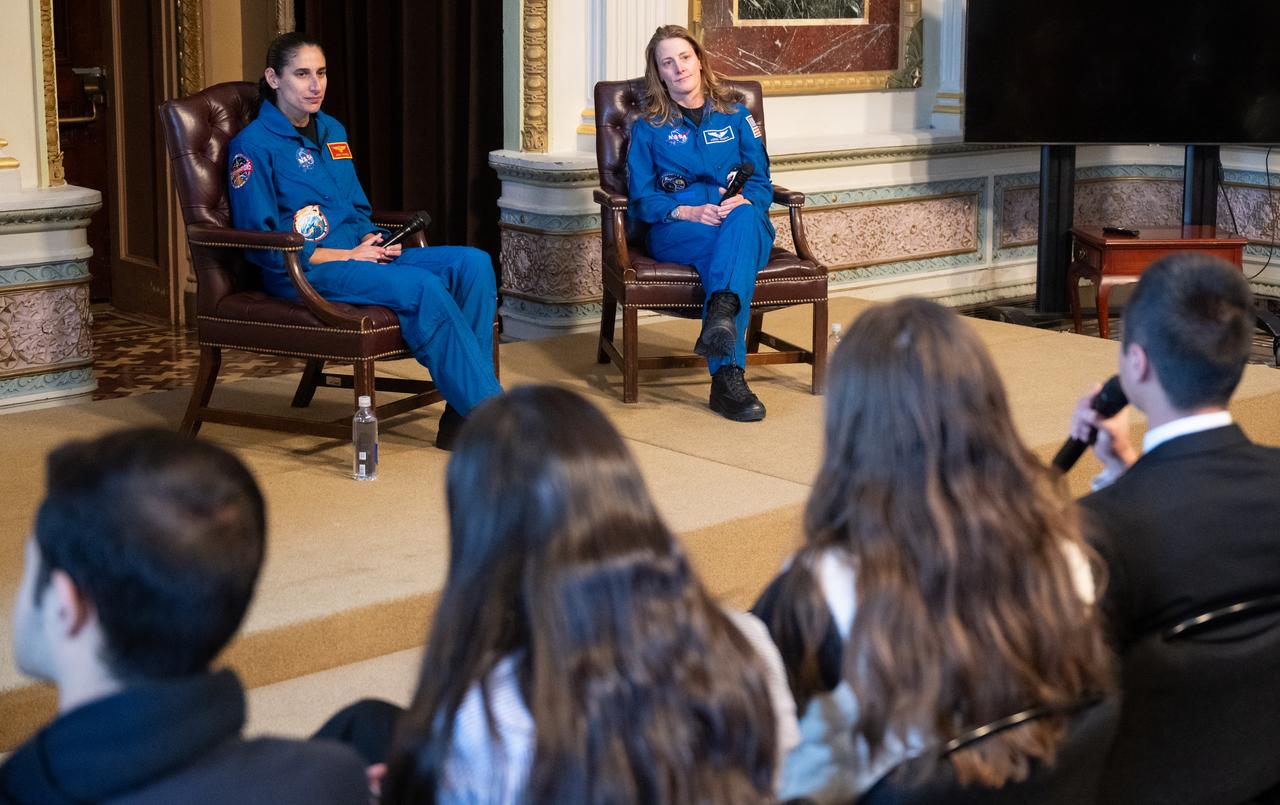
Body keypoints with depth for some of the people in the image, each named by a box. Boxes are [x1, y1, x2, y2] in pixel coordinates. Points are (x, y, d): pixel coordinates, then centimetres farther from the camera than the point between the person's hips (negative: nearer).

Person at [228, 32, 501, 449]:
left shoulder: (332, 132, 19)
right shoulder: (253, 145, -5)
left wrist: (374, 242, 1)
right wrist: (345, 255, -14)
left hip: (358, 254, 8)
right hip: (302, 273, -8)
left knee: (472, 263, -16)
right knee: (421, 287, -32)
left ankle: (461, 416, -21)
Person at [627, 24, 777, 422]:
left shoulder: (735, 115, 21)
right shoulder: (648, 128, 16)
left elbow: (762, 181, 13)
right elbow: (641, 198, 6)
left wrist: (744, 201, -13)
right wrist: (688, 212, -14)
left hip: (743, 221, 2)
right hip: (675, 232, -2)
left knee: (744, 218, -38)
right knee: (725, 240, -38)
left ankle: (721, 313, -64)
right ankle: (729, 374, -55)